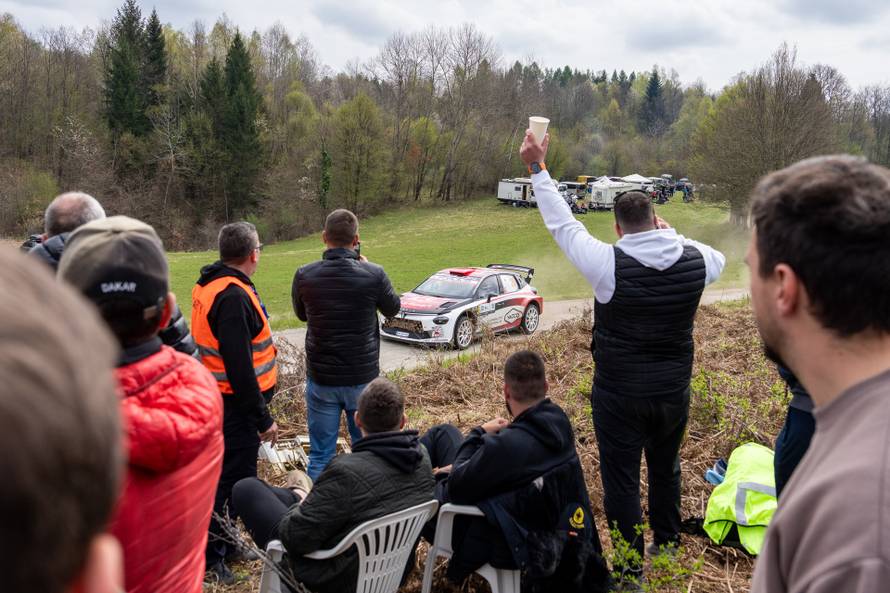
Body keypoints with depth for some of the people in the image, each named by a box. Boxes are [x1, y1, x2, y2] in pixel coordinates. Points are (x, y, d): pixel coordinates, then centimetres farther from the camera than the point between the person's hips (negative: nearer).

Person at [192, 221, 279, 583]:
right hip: (236, 404, -10)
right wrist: (263, 418, -19)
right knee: (231, 479, 2)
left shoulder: (212, 286, 10)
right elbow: (239, 367, -26)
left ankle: (226, 544, 36)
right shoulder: (233, 296, -23)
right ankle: (210, 559, 16)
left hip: (219, 400, 10)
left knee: (230, 475, 21)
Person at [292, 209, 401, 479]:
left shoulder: (304, 275, -10)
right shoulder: (373, 274, -15)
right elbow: (393, 308, 6)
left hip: (321, 379, 1)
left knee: (320, 454, 11)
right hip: (363, 377, 0)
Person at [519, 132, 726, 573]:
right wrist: (671, 235, 13)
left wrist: (538, 168, -2)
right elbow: (719, 259, 18)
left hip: (619, 393, -5)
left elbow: (562, 225, -10)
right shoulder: (695, 259, -7)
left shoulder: (609, 263, -20)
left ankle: (630, 567, 18)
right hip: (673, 389, 5)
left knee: (621, 478, 8)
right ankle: (666, 547, 41)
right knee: (666, 467, 24)